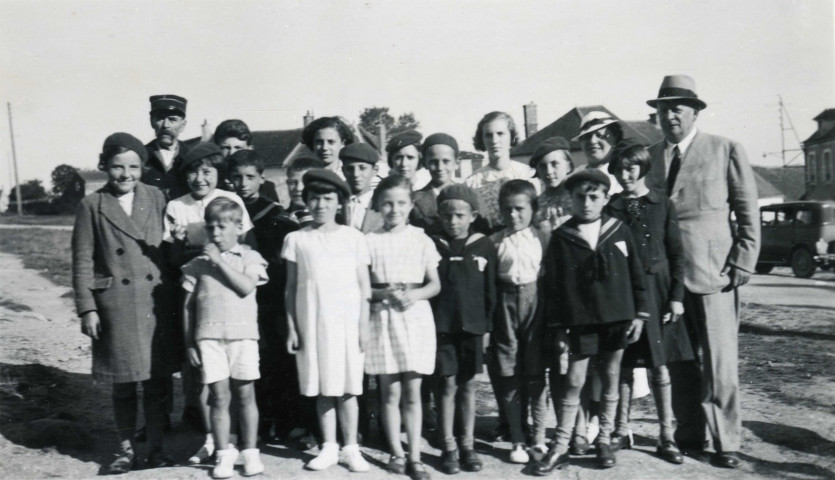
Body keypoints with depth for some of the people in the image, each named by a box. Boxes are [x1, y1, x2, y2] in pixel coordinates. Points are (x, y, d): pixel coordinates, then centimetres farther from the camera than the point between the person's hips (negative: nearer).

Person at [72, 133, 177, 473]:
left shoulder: (156, 198, 4)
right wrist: (87, 309, -4)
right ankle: (126, 449, 24)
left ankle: (156, 448, 21)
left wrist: (176, 295, 2)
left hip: (157, 302, 1)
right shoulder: (92, 206, -1)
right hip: (115, 304, -1)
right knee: (123, 383, 9)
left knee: (156, 380, 7)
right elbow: (82, 262, 0)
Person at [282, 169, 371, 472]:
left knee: (347, 388, 2)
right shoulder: (297, 239, 5)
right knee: (322, 388, 6)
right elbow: (291, 288, 7)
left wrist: (364, 326, -1)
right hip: (311, 323, 1)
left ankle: (351, 448, 12)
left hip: (346, 322, -1)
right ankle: (328, 447, 17)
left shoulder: (353, 238, 4)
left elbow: (364, 286, 4)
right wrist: (291, 328, 2)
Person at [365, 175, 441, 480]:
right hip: (383, 317, 0)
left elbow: (435, 284, 4)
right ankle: (396, 453, 17)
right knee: (390, 392, 4)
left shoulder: (421, 240, 3)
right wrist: (384, 293, -17)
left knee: (412, 392, 4)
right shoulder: (370, 241, 0)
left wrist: (415, 294, -14)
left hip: (416, 316, 1)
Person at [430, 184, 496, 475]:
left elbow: (490, 289, 4)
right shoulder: (432, 246, -1)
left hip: (473, 326, 1)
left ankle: (467, 445, 20)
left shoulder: (484, 246, 1)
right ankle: (448, 447, 12)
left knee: (468, 385, 10)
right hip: (441, 326, -1)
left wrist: (488, 325, 3)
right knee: (447, 385, 2)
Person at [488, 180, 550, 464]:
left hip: (535, 302, -1)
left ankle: (539, 439, 18)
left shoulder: (542, 238, 0)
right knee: (509, 377, 5)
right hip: (506, 304, 1)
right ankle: (517, 441, 17)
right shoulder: (494, 242, 2)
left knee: (536, 375, 5)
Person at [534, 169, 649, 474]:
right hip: (581, 321, -1)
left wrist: (639, 313, 3)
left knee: (610, 381, 11)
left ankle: (604, 441, 25)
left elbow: (635, 274, 6)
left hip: (617, 319, 2)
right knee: (574, 383, 1)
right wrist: (556, 328, -3)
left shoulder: (618, 231, 2)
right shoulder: (561, 238, -2)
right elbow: (553, 285, -1)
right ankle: (560, 447, 9)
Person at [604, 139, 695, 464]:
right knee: (624, 363, 6)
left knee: (659, 364, 2)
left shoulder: (663, 206, 3)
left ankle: (666, 436, 11)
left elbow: (677, 254, 2)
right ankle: (622, 431, 18)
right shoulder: (611, 209, 5)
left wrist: (676, 296, -4)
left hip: (656, 290, -1)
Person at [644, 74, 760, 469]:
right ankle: (688, 437, 22)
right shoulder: (649, 156, 12)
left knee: (720, 363, 0)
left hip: (712, 272, -3)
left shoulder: (726, 151, 2)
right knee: (678, 362, 9)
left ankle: (726, 443, 13)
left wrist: (742, 264, -7)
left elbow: (748, 212, 2)